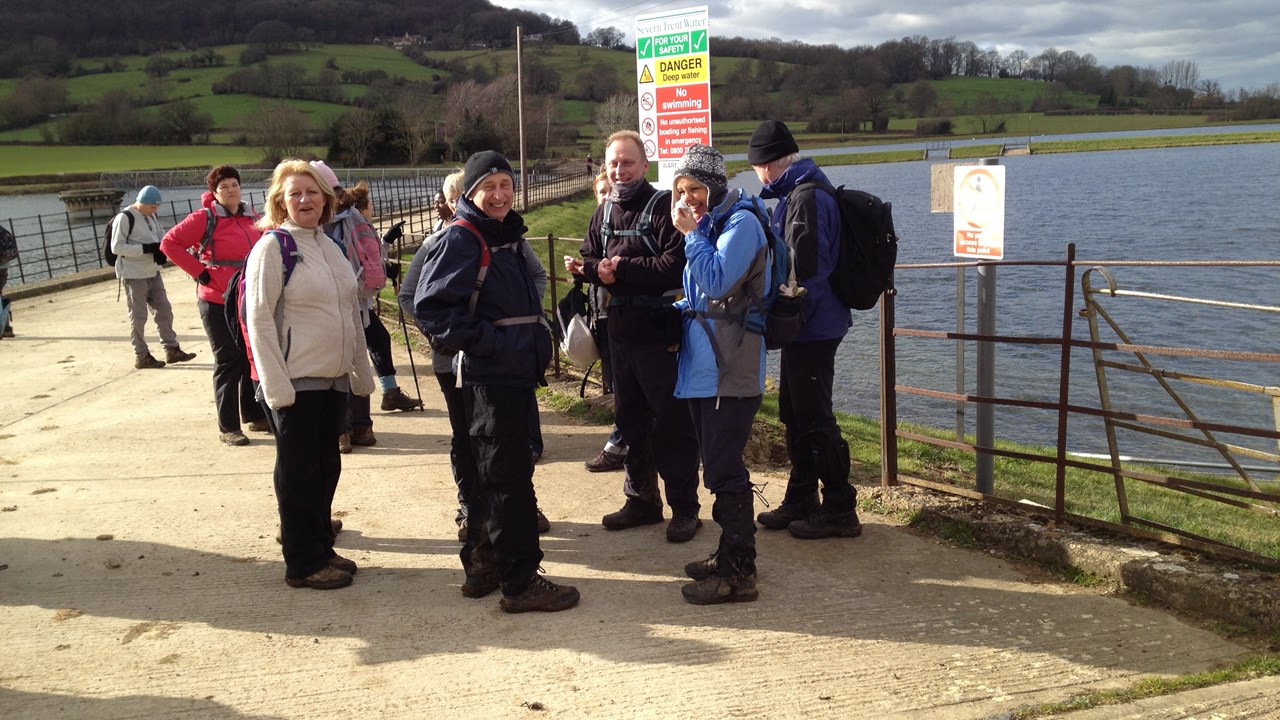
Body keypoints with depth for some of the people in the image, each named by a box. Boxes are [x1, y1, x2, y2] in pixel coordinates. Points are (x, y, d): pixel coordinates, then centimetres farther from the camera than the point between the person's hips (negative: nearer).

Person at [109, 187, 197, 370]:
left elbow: (162, 237, 16)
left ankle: (172, 349, 19)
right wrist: (147, 248, -23)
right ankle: (141, 356, 9)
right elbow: (117, 247, -18)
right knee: (138, 316, 0)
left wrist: (161, 249, -8)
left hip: (153, 273, 8)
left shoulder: (151, 216, 9)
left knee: (164, 310, 10)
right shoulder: (124, 218, -15)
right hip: (134, 275, -8)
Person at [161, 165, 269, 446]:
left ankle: (255, 416, 29)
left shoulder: (252, 218, 7)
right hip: (218, 303, -6)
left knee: (253, 359, 14)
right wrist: (200, 273, -14)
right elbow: (170, 243, -12)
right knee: (228, 362, 0)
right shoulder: (205, 218, -11)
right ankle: (227, 428, 9)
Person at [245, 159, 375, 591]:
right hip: (295, 382, -7)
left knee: (327, 466, 14)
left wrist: (362, 372, 17)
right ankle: (303, 563, 13)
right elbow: (259, 320, -13)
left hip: (333, 378, 7)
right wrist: (276, 386, -18)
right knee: (299, 471, 3)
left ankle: (321, 547, 27)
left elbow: (352, 312, 18)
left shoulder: (330, 246, 11)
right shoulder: (272, 248, -10)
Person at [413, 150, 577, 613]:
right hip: (487, 375, -9)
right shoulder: (461, 239, -10)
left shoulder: (507, 237, 17)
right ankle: (521, 582, 1)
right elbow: (432, 306, -19)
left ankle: (482, 566, 27)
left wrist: (536, 350, 16)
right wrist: (486, 341, -20)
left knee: (492, 473, 16)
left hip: (517, 372, 9)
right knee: (507, 477, -5)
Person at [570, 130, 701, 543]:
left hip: (660, 331, -7)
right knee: (629, 417, 15)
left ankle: (684, 506, 9)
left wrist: (622, 270, -20)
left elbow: (675, 265, -21)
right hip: (620, 330, 8)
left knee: (672, 422, -2)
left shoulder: (664, 207, -11)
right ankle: (642, 499, 29)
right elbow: (591, 258, 15)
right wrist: (593, 269, -8)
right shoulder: (604, 213, 13)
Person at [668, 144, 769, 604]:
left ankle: (738, 573, 0)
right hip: (702, 363, 10)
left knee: (723, 469, -7)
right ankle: (730, 555, 27)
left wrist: (691, 233, -15)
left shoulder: (741, 222, -11)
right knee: (718, 465, 16)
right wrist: (676, 313, 9)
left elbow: (717, 281, -23)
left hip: (729, 368, -10)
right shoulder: (707, 223, 18)